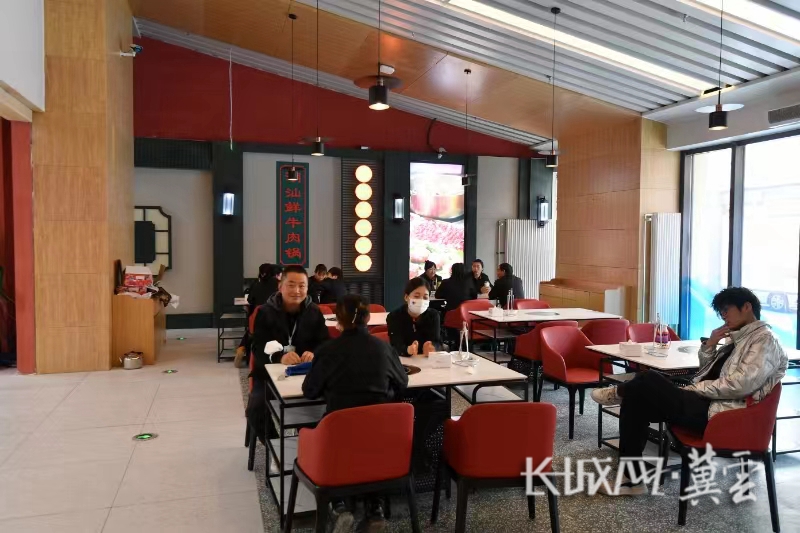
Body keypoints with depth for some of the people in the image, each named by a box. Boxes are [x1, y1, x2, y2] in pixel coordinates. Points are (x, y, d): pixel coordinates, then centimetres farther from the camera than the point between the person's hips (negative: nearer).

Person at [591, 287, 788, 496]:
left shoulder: (765, 339, -8)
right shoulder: (738, 338, 20)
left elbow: (740, 386, -20)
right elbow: (707, 369, 22)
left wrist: (694, 388, -11)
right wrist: (710, 344, 4)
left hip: (719, 413, -9)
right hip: (706, 403, 9)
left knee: (647, 382, -20)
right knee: (637, 400, -4)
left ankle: (620, 392, 16)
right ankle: (632, 479, 1)